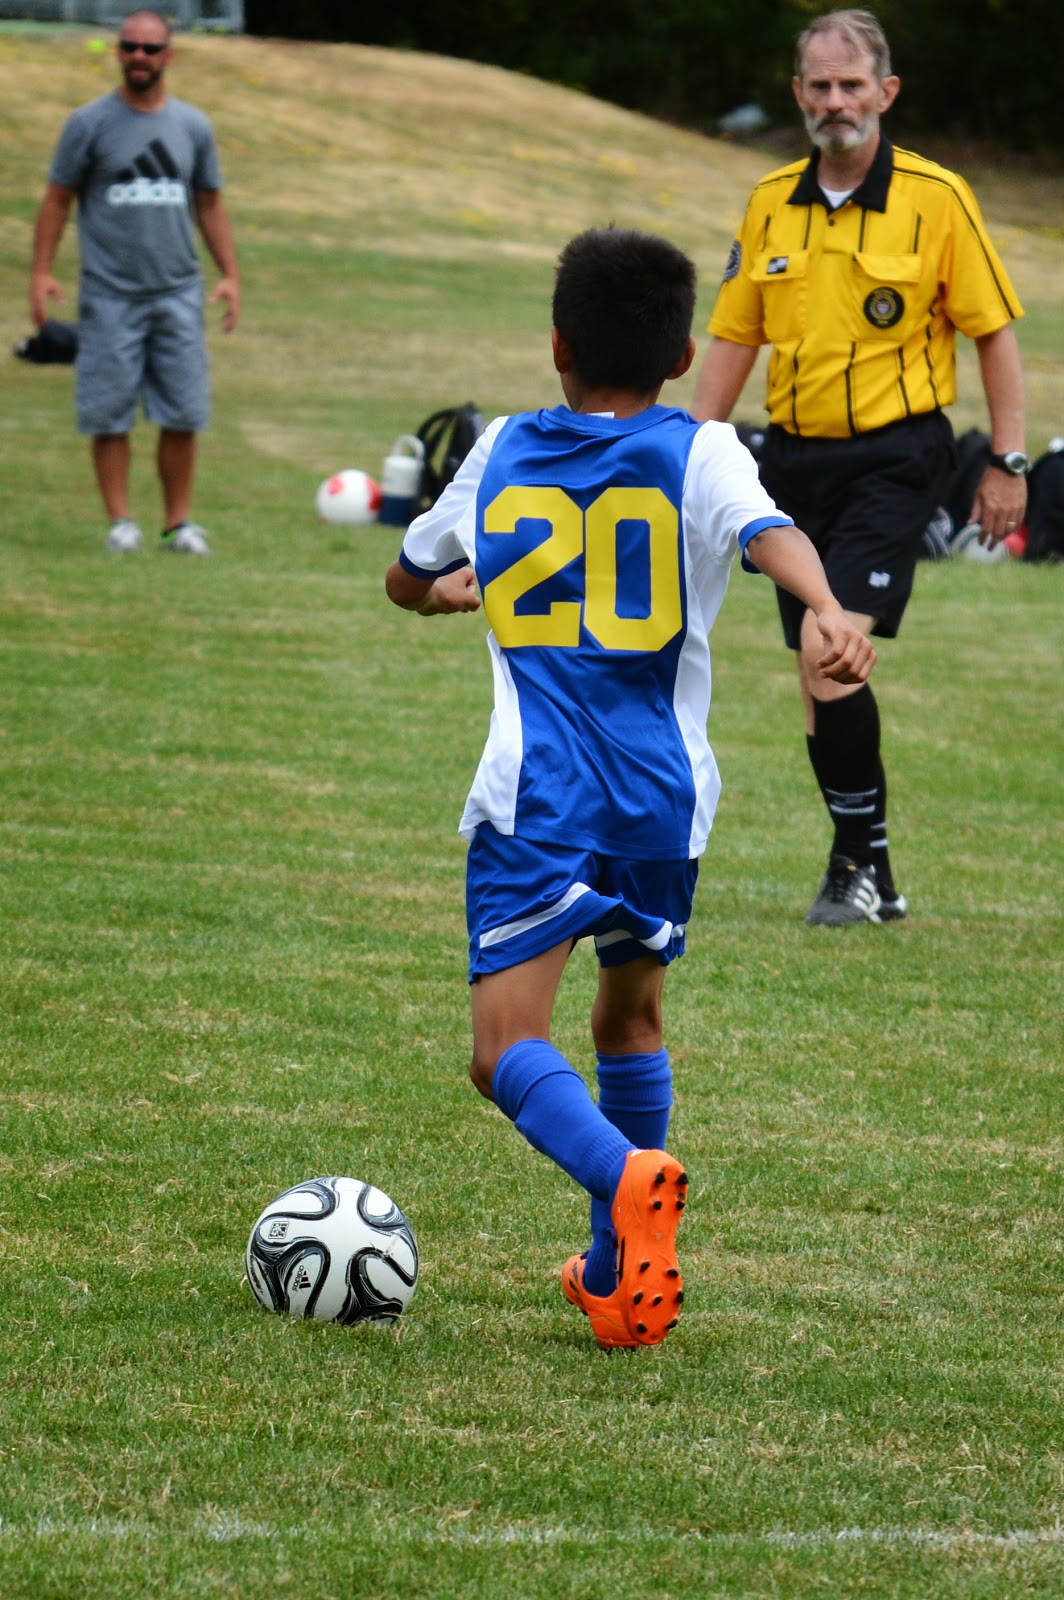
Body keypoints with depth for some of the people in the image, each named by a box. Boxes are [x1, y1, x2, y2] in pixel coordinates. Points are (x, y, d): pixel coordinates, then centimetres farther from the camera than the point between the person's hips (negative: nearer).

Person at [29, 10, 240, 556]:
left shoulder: (193, 126, 10)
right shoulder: (90, 123, 1)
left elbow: (209, 203, 17)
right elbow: (58, 199, 3)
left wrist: (230, 274, 10)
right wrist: (41, 272, -5)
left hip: (178, 291, 2)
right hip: (110, 295, -2)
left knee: (183, 414, -1)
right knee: (110, 413, -3)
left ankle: (179, 521, 8)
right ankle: (120, 521, 4)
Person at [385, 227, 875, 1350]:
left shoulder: (502, 453, 11)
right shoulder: (698, 453, 4)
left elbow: (409, 581, 26)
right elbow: (767, 532, -18)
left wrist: (455, 588, 49)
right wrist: (830, 613, -35)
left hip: (534, 793, -2)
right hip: (662, 792, 2)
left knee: (508, 1050, -8)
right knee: (629, 1014, 23)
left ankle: (627, 1178, -37)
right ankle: (619, 1274, 28)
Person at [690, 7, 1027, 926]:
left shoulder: (937, 198, -5)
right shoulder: (770, 204, 8)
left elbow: (995, 330, -1)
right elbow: (734, 338, 13)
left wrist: (1008, 463, -4)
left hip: (895, 456, -5)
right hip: (795, 457, 5)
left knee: (828, 647, -19)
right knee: (818, 672, 5)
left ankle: (859, 861, -6)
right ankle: (867, 878, 17)